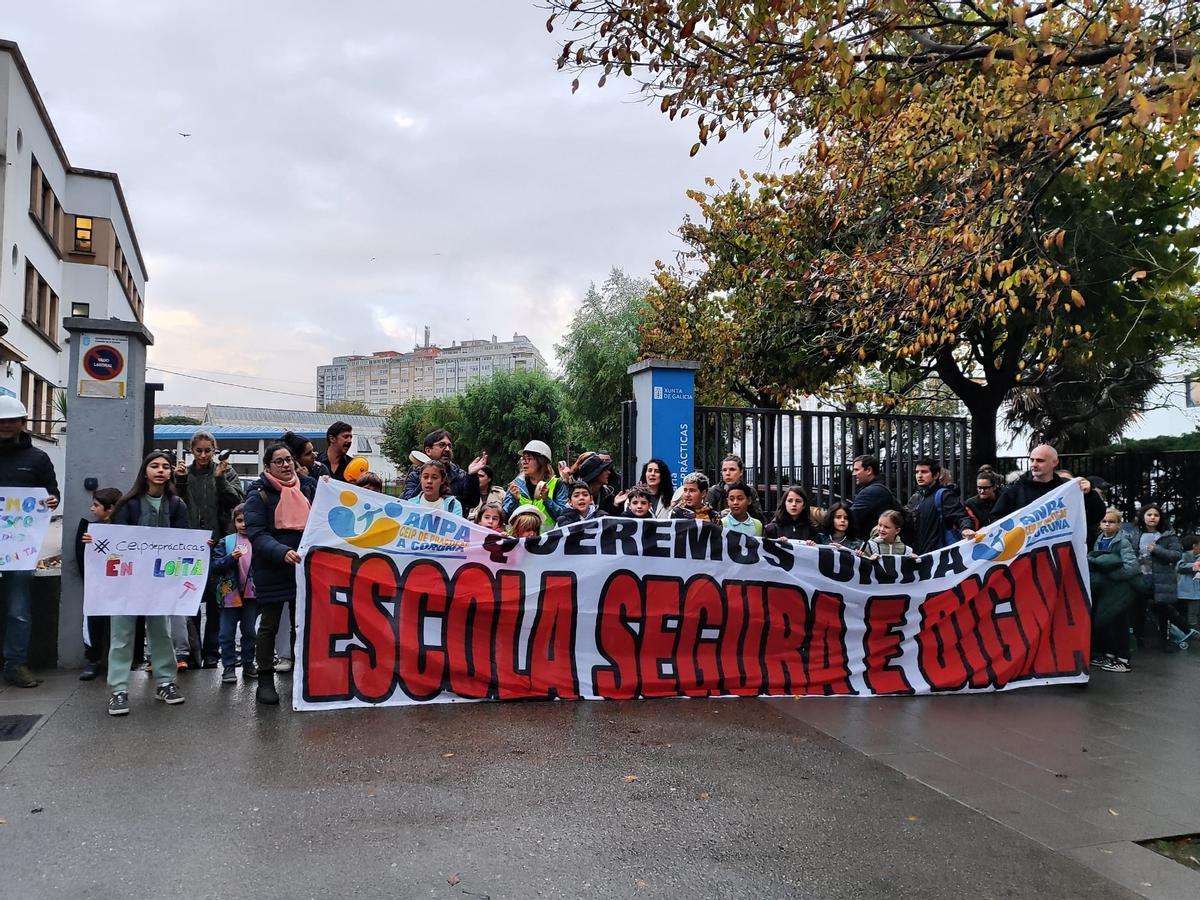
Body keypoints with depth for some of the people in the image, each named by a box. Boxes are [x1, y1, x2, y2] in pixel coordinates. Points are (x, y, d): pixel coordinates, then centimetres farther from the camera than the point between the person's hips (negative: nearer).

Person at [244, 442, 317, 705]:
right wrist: (282, 552, -30)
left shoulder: (308, 486, 8)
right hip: (271, 570, -4)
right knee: (269, 625, 5)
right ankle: (265, 681, 15)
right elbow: (256, 534, -14)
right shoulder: (259, 494, -4)